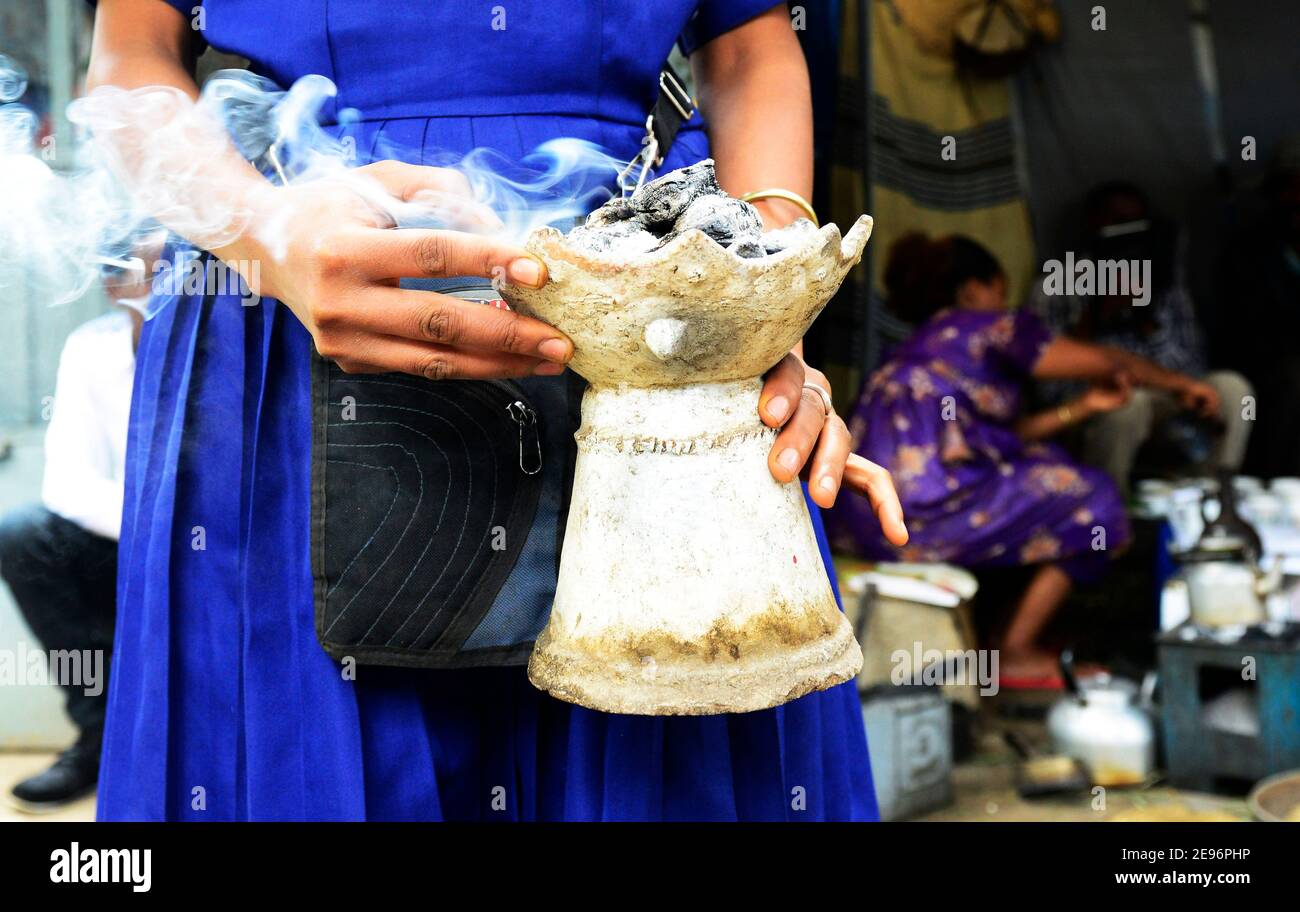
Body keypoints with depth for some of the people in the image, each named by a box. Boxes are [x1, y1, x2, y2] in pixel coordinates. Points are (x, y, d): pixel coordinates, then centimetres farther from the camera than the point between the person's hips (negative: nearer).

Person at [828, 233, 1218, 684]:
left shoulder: (923, 344, 27)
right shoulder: (992, 326, 5)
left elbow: (1006, 433, 22)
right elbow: (1108, 361, 13)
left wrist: (1085, 406, 22)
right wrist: (1182, 384, 28)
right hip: (920, 507, -9)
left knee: (1037, 465, 26)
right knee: (1088, 499, 8)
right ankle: (1016, 655, 12)